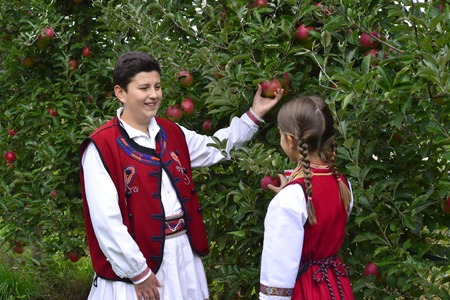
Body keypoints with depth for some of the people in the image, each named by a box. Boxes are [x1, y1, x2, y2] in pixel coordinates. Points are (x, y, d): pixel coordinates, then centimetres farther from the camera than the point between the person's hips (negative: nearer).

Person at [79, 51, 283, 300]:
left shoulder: (170, 133, 8)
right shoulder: (101, 147, -14)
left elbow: (215, 148, 22)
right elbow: (106, 221, -18)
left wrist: (254, 115, 12)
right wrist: (138, 273, -16)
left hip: (184, 253, 7)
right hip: (138, 261, -6)